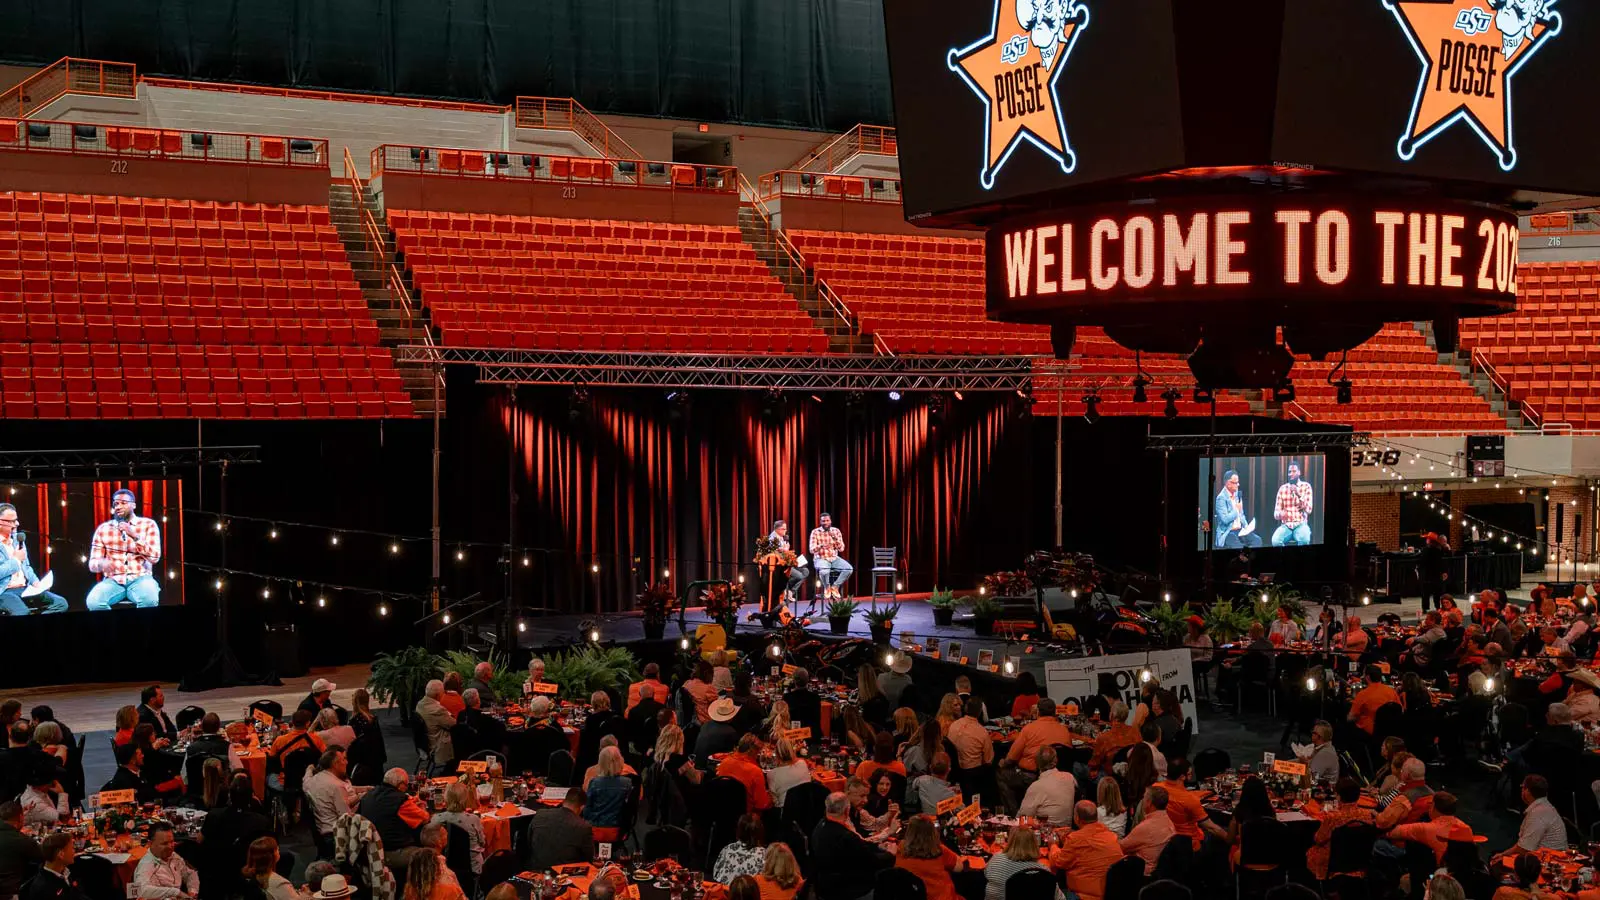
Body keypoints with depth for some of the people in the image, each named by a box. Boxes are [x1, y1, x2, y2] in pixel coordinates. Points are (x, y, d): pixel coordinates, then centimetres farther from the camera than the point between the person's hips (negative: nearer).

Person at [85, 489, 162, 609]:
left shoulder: (148, 524, 5)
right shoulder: (103, 529, 9)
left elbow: (154, 557, -5)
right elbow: (92, 564, 6)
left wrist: (135, 536, -15)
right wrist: (101, 564, -19)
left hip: (140, 579, -2)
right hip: (113, 580, 2)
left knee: (149, 599, -37)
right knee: (93, 602, -30)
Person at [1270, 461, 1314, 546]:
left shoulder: (1306, 486, 4)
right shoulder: (1282, 488, 9)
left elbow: (1308, 510, -4)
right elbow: (1276, 513, 6)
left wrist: (1298, 494, -17)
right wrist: (1280, 514, -20)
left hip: (1301, 525, -2)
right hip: (1285, 525, 2)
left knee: (1304, 540, -37)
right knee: (1275, 541, -32)